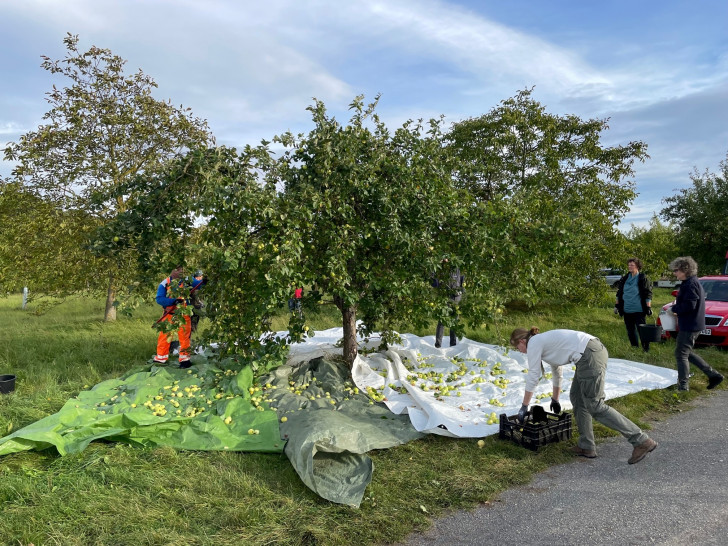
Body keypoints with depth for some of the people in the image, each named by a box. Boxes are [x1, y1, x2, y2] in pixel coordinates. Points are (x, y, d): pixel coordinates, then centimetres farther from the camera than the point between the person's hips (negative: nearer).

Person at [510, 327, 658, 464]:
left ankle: (642, 441, -4)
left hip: (590, 356, -10)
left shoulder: (533, 343, 0)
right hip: (593, 351, 10)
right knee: (577, 398, 16)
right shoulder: (543, 341, 26)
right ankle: (586, 446, 20)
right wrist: (555, 399, 49)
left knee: (595, 406, -6)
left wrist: (524, 407, 8)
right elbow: (556, 371, 38)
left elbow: (533, 377, 0)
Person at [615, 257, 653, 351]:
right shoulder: (624, 278, 9)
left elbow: (648, 294, -6)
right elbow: (619, 293, 16)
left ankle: (646, 349, 8)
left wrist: (648, 307, -10)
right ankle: (634, 347, 23)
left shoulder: (643, 278, -6)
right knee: (630, 330, 12)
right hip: (626, 310, 5)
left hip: (638, 310, -5)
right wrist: (617, 305, 14)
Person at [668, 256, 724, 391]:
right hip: (691, 325, 10)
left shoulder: (690, 284, -19)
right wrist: (677, 307, 7)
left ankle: (683, 386, 4)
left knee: (681, 355, -2)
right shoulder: (692, 282, 14)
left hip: (689, 326, -10)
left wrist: (673, 308, -12)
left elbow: (689, 305, -26)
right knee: (687, 353, 19)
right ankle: (713, 375, 22)